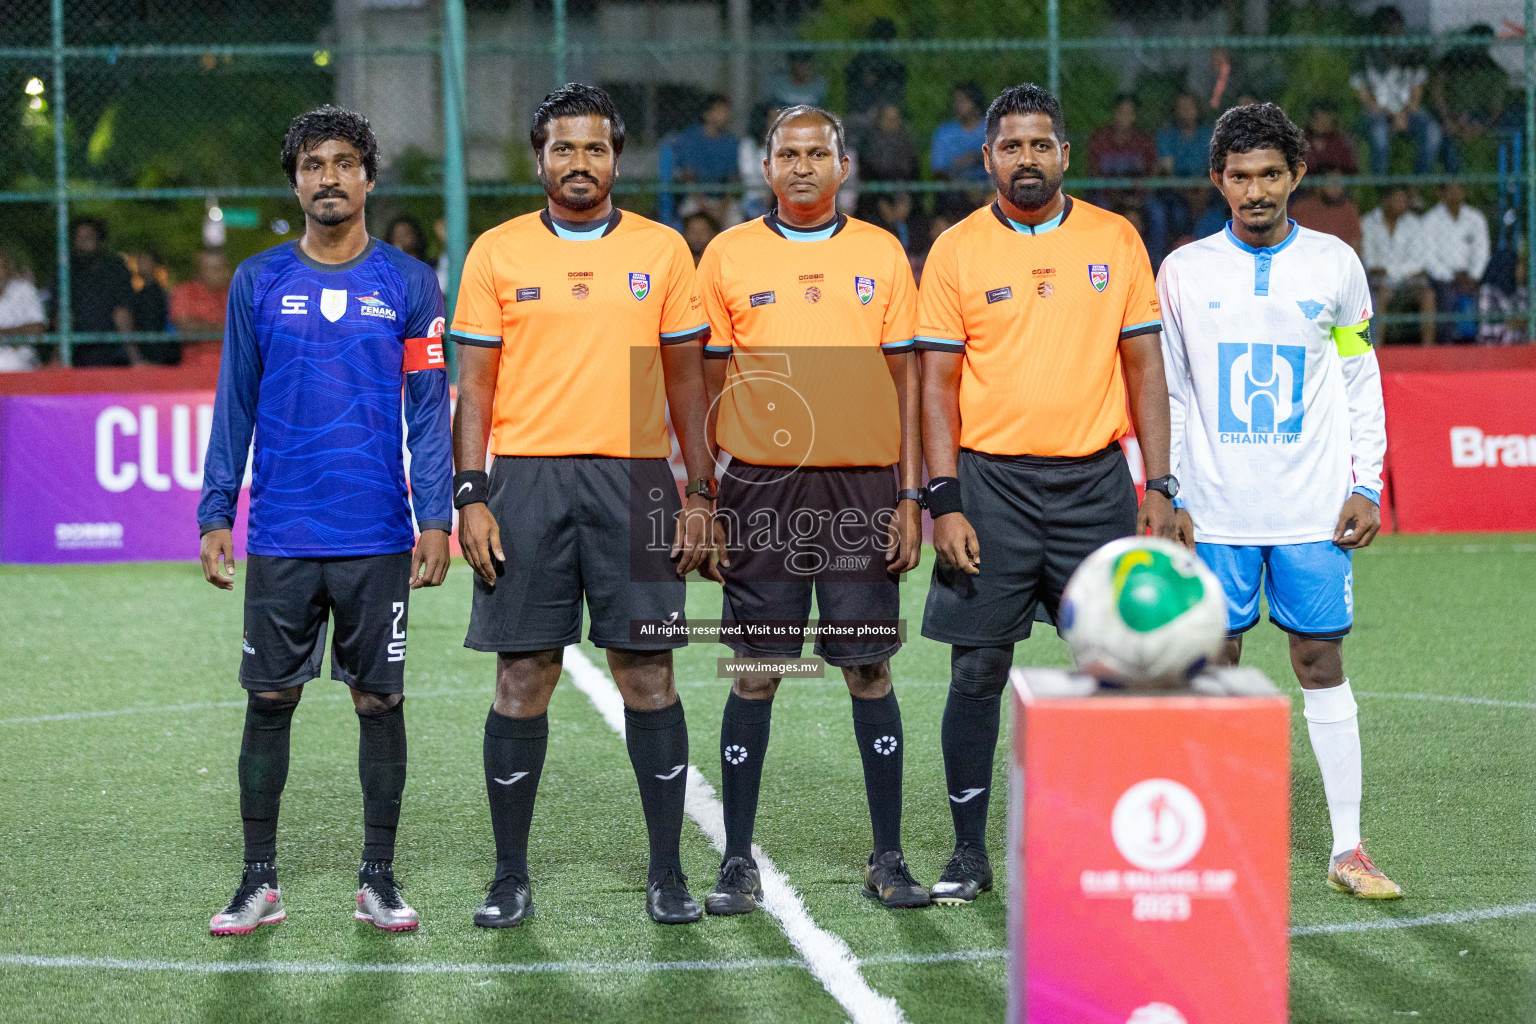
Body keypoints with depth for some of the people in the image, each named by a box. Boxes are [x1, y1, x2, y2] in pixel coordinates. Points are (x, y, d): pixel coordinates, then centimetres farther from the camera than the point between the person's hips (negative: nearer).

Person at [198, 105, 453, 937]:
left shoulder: (408, 284, 3)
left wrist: (435, 518, -6)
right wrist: (215, 516, 3)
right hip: (279, 537, 1)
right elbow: (235, 406, 9)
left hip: (378, 538, -1)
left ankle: (378, 878, 13)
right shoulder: (258, 283, 7)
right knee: (269, 701, 3)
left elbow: (428, 409, 2)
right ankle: (259, 881, 11)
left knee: (380, 699, 3)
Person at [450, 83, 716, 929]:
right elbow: (474, 386, 5)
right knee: (522, 678, 1)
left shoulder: (661, 251, 8)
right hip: (526, 480, 0)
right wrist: (471, 497, -3)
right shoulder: (496, 253, 6)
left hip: (634, 479, 0)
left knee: (647, 675, 0)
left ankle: (667, 874, 8)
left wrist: (701, 493, 4)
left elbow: (685, 380, 11)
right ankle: (510, 879, 10)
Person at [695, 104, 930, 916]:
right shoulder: (728, 257, 5)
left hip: (863, 485, 1)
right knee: (755, 673, 1)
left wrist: (910, 497, 0)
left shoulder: (882, 254, 7)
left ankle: (887, 858, 10)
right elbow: (706, 384, 7)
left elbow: (905, 381, 7)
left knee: (869, 670, 2)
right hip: (761, 488, 0)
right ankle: (737, 863, 8)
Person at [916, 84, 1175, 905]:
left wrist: (1158, 486, 1)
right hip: (990, 481, -1)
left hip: (1095, 480, 1)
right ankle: (969, 851, 11)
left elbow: (1143, 366, 8)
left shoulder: (1115, 241, 6)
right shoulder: (956, 251, 1)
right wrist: (944, 502, -8)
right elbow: (937, 381, 0)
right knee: (977, 672, 0)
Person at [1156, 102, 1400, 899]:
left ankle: (1347, 849, 5)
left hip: (1313, 506, 0)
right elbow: (1164, 392, 7)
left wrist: (1366, 487, 1)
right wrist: (1166, 495, 0)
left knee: (1321, 664, 0)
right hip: (1214, 508, 0)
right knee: (1213, 666, 2)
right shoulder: (1184, 271, 3)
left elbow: (1362, 384, 9)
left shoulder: (1335, 265, 4)